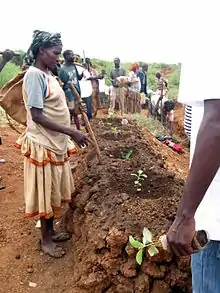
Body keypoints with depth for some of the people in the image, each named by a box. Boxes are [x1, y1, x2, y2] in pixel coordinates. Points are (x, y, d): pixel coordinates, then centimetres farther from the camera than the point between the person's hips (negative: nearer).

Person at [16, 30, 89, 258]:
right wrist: (72, 132, -25)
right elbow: (37, 116, -23)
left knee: (54, 190, 18)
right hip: (44, 145, -9)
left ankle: (51, 231, 36)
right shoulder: (34, 75, -17)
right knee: (46, 192, 5)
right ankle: (45, 240, 24)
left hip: (56, 142, 9)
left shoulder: (47, 74, 9)